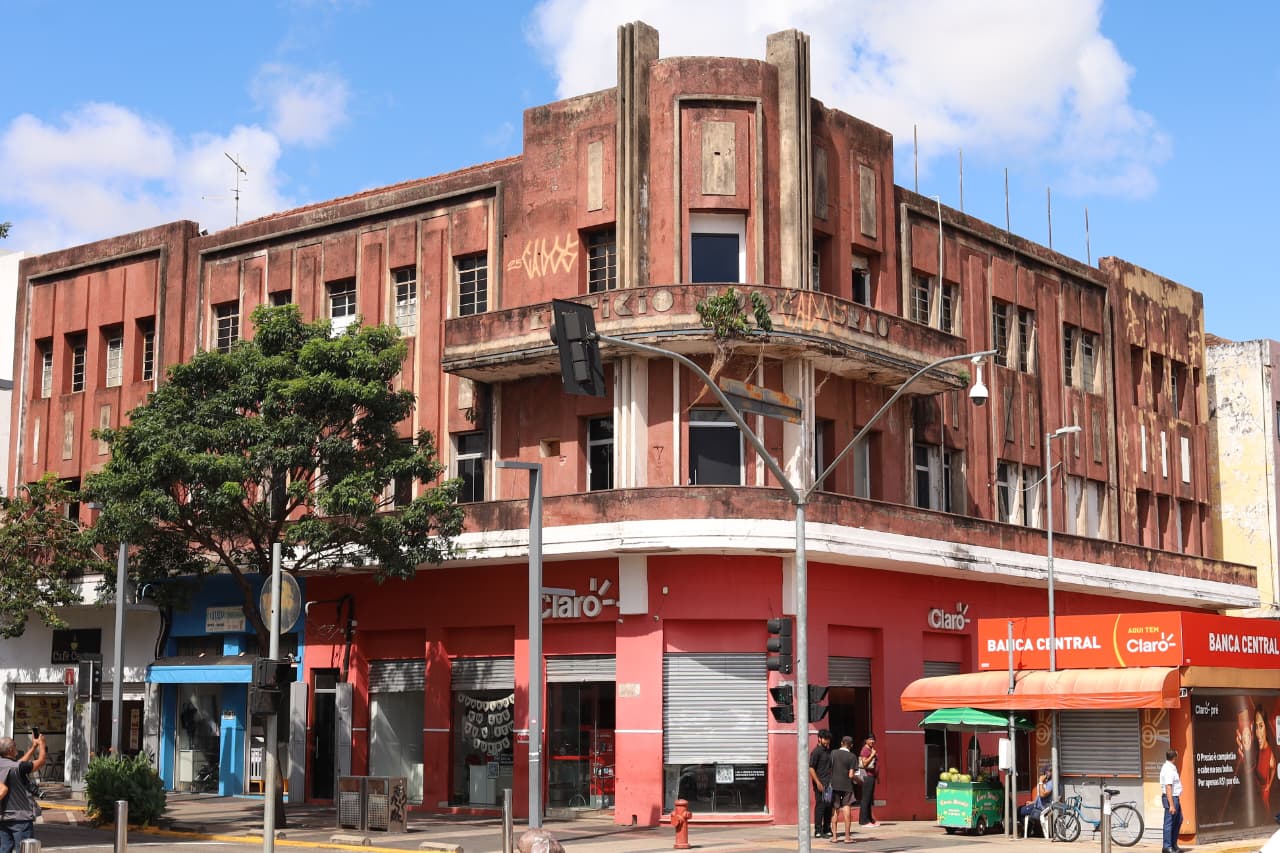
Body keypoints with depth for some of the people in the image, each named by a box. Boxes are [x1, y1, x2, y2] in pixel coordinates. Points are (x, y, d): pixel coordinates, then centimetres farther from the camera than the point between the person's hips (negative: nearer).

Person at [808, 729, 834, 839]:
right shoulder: (816, 751, -9)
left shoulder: (828, 750, 16)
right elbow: (811, 768, -14)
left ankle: (827, 829, 20)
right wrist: (818, 782, -19)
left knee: (829, 806, 11)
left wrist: (832, 781, 16)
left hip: (829, 784, 8)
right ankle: (818, 831, -2)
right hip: (820, 784, -8)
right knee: (820, 806, -6)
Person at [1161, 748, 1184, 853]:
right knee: (1169, 823, -6)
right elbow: (1168, 788, -24)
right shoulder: (1169, 770, -20)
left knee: (1178, 820, 17)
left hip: (1176, 798, 11)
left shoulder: (1171, 768, 13)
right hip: (1170, 798, -11)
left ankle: (1174, 844, 25)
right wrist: (1171, 805, -26)